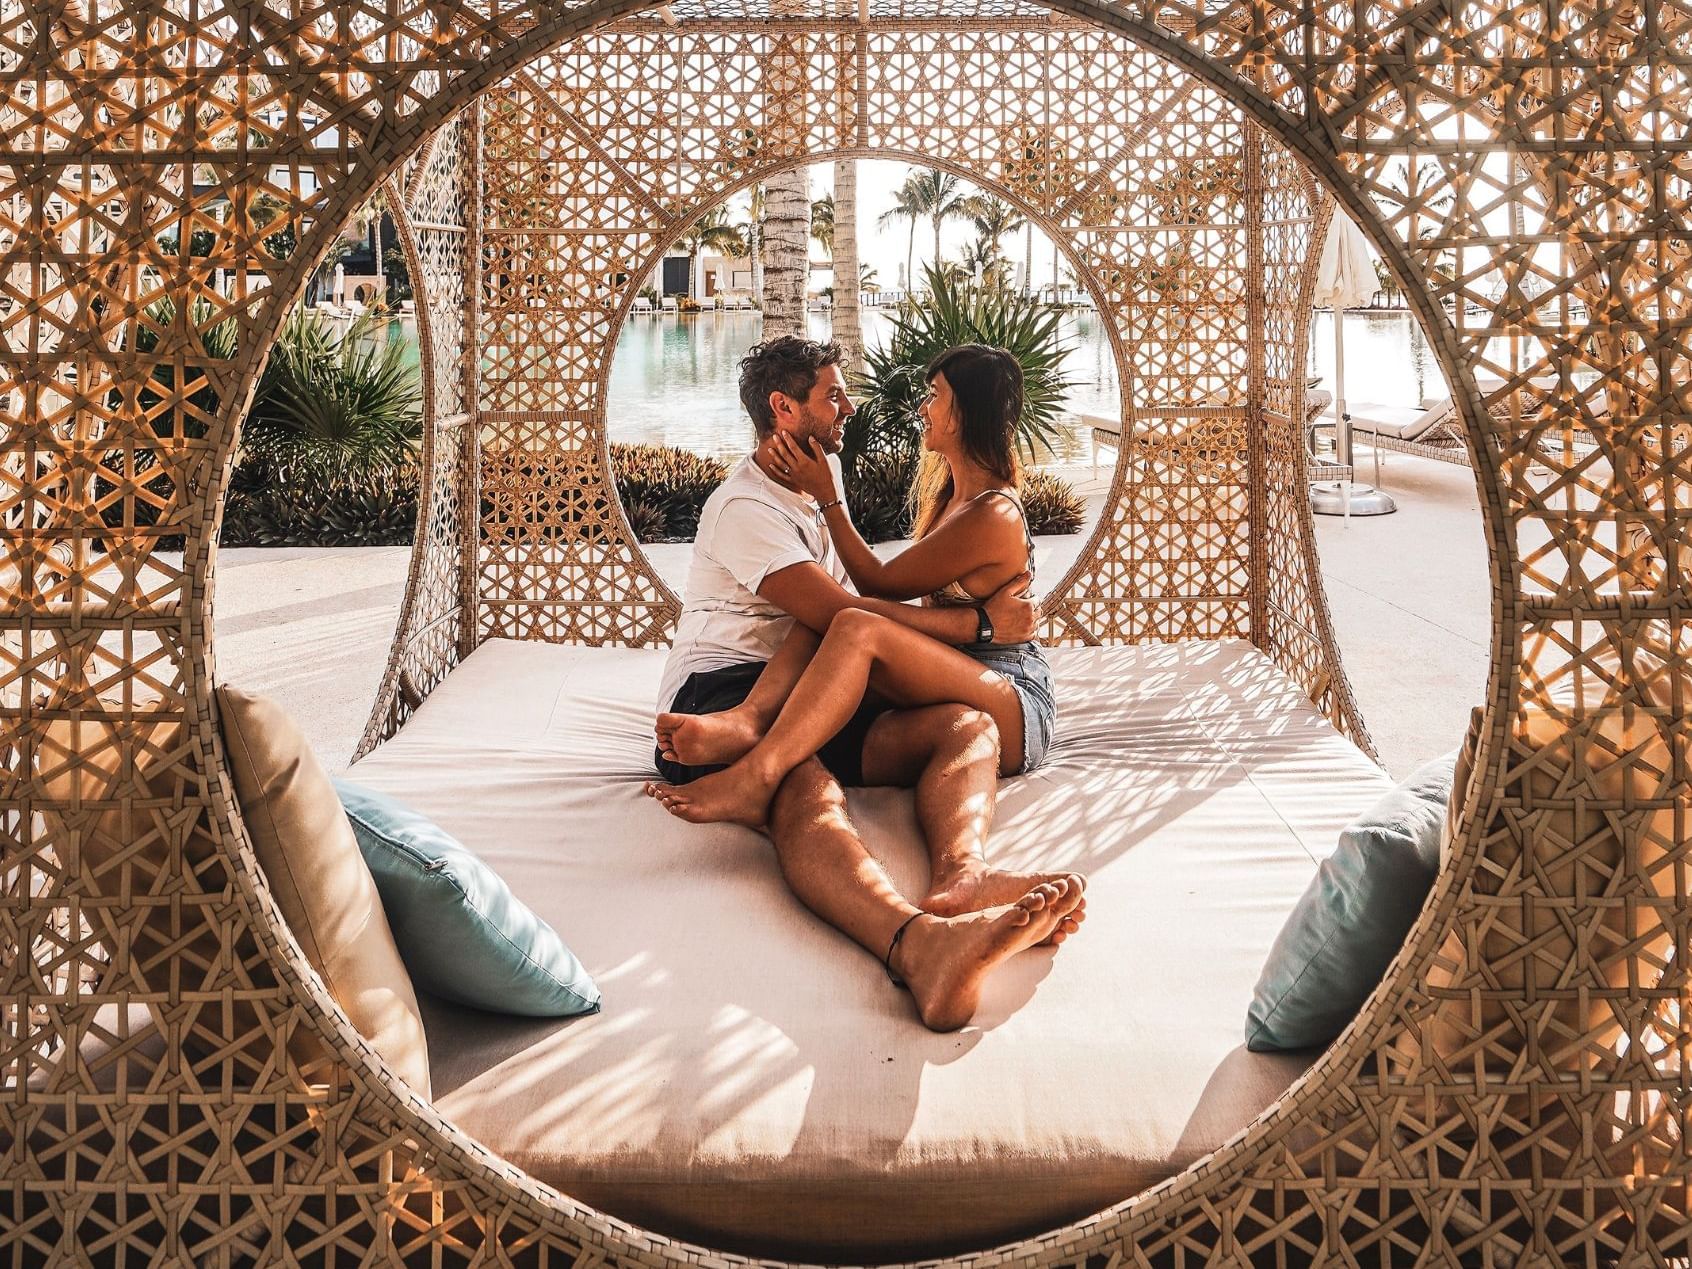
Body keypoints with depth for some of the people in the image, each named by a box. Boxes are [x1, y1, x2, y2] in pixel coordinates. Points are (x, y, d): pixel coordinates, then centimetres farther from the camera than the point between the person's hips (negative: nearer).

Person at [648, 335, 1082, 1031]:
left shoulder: (808, 493, 30)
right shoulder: (745, 505, -2)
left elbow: (868, 594, 33)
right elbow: (843, 614, -13)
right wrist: (980, 622, -6)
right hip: (722, 692, -8)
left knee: (967, 725, -19)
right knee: (806, 787, -42)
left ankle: (959, 874, -53)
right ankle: (917, 941, -73)